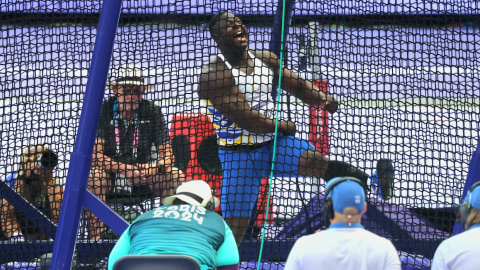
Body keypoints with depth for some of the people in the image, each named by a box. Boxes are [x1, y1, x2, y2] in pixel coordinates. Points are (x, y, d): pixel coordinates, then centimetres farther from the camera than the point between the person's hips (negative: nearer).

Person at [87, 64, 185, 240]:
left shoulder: (152, 111, 0)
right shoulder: (102, 111, -8)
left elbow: (166, 154, -2)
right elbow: (95, 155, -15)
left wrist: (155, 166, -26)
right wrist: (126, 170, -27)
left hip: (142, 182, 3)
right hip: (111, 182, -3)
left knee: (176, 176, -21)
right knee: (94, 176, -35)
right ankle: (95, 240, -32)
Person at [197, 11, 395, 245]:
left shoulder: (266, 60, 7)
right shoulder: (215, 75, -16)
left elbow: (297, 85, 12)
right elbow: (243, 118, -21)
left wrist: (322, 99, -11)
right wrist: (283, 126, -8)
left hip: (274, 144, 4)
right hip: (239, 155, -4)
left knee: (315, 159, -25)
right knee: (234, 226, -4)